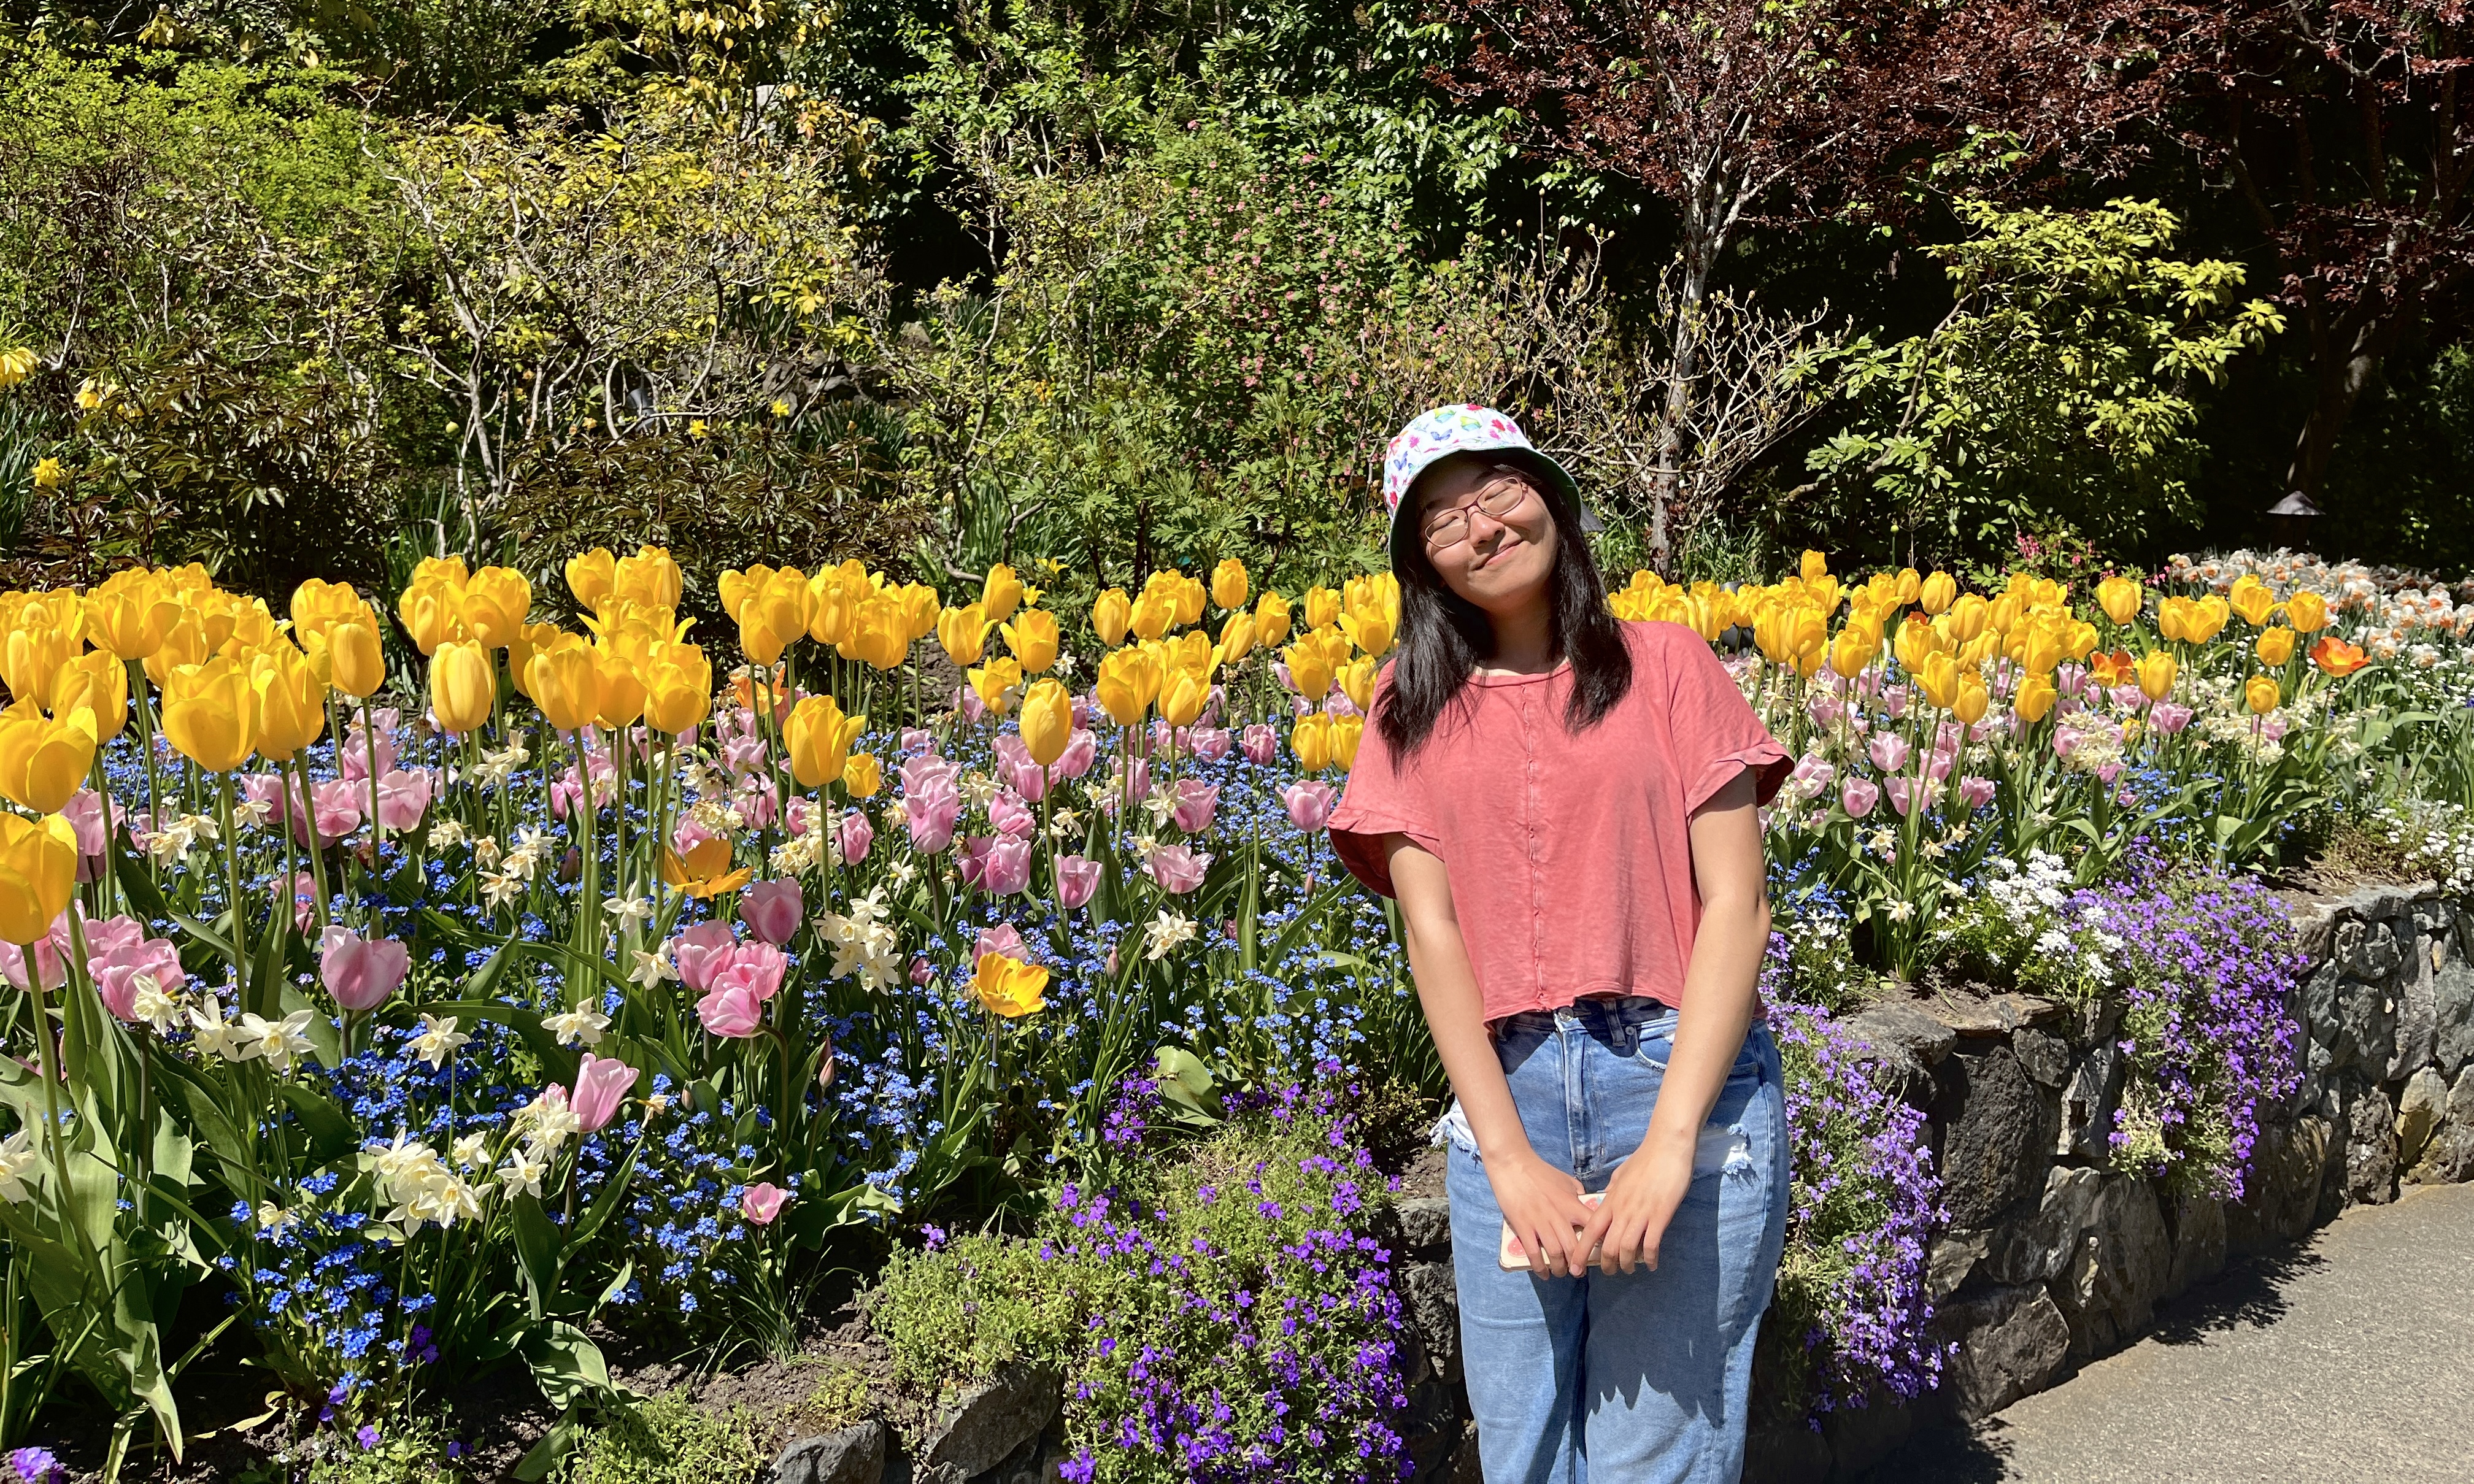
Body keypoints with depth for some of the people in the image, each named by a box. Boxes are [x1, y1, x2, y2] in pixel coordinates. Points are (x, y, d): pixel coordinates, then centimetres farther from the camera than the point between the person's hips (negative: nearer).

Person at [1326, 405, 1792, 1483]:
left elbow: (1737, 903, -5)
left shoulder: (1664, 663, 1)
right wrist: (1507, 1154, -12)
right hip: (1506, 1094, 2)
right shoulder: (1413, 710, 7)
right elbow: (1431, 928, -1)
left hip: (1684, 1081, -2)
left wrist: (1670, 1139, -14)